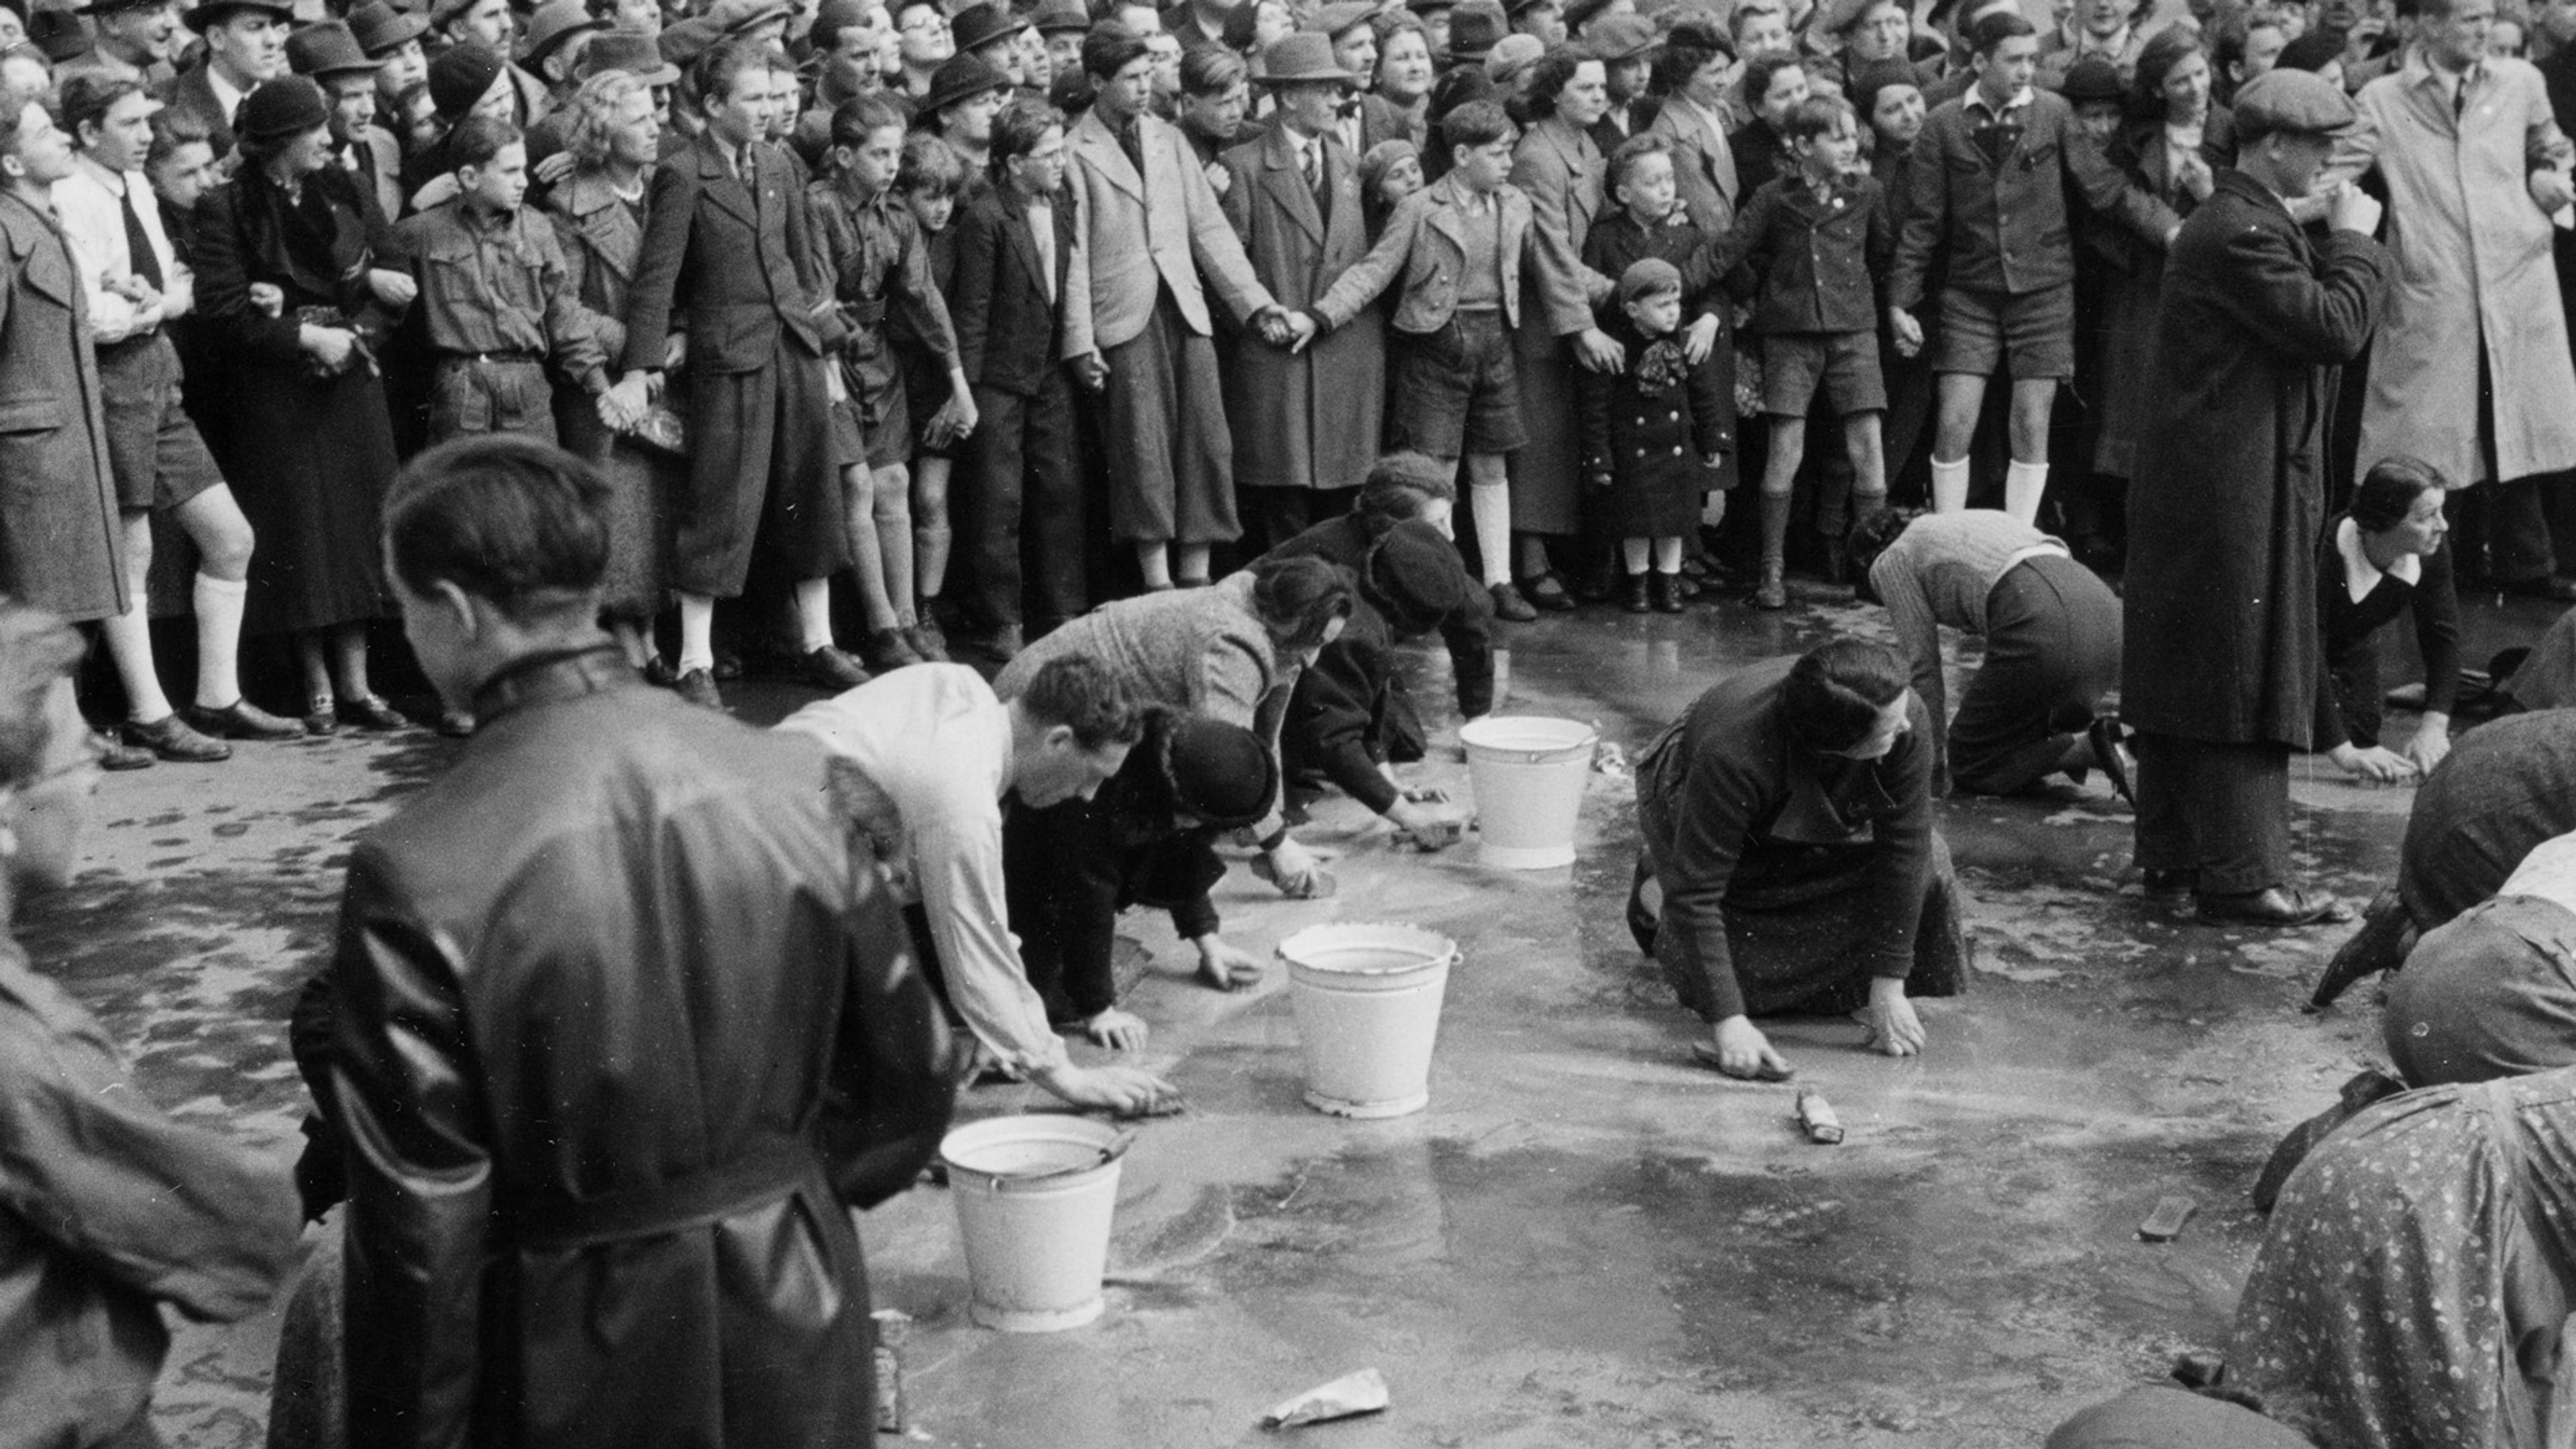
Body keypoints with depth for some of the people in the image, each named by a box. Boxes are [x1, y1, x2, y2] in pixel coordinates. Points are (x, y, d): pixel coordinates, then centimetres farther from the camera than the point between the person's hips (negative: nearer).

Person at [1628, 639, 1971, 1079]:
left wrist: (1888, 989, -26)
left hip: (1816, 819, 5)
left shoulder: (1908, 722, -35)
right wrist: (1728, 1022, -43)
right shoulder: (1733, 754, -45)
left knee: (1926, 863, -17)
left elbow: (1904, 852, -26)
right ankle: (1657, 896, 14)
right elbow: (1696, 894, -40)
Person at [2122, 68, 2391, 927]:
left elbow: (2315, 323, 20)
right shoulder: (2243, 234, -18)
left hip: (2200, 491, 11)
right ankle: (2242, 876, -1)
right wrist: (2356, 241, -10)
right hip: (2237, 493, -11)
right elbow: (2337, 329, -21)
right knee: (2244, 684, -6)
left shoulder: (2236, 223, 16)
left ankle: (2174, 853, 23)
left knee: (2188, 675, 14)